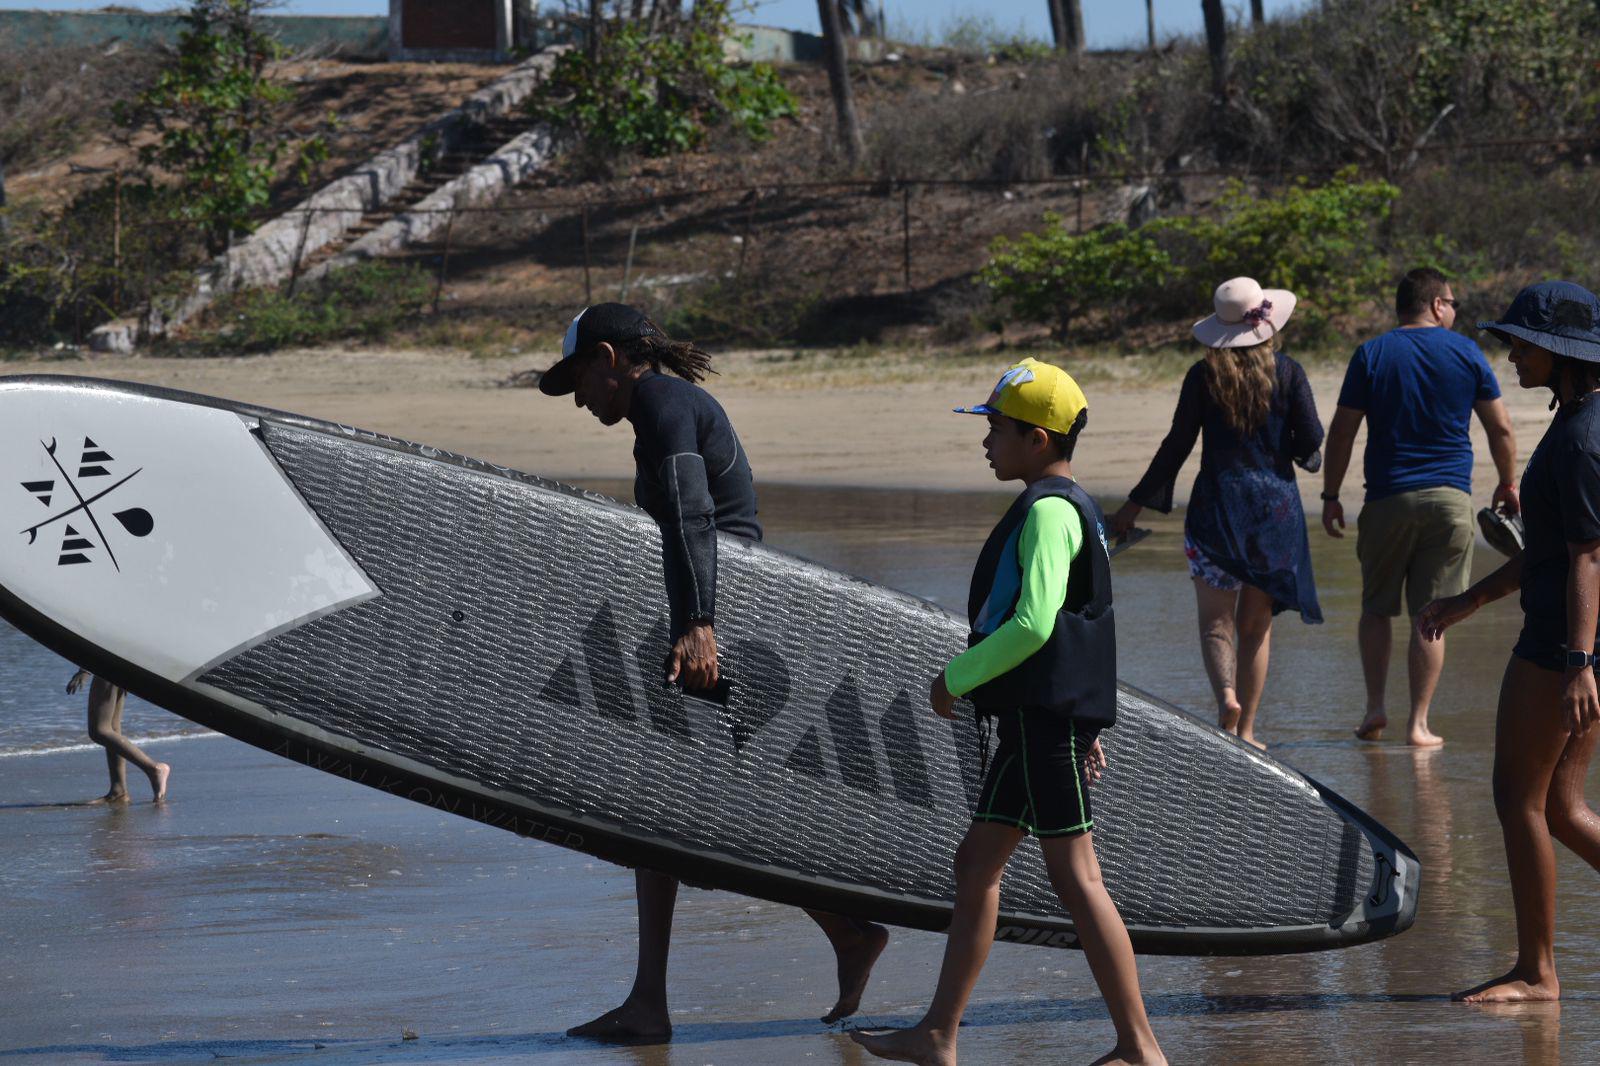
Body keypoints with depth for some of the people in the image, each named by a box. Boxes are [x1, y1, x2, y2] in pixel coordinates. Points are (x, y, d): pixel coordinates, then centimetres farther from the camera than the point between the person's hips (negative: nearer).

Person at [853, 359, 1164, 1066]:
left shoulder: (1049, 511, -15)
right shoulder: (1072, 507, 18)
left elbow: (1033, 623, -25)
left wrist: (957, 677, -13)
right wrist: (1087, 727, 27)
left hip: (1048, 716, -11)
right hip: (1037, 716, 11)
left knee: (1074, 876, -9)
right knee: (977, 864, 13)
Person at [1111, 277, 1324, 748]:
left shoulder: (1203, 376, -4)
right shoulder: (1287, 372, -3)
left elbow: (1177, 444, -4)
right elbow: (1311, 444, -5)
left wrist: (1136, 503, 3)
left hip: (1217, 504, -1)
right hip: (1276, 505, 1)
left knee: (1215, 621, 4)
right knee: (1256, 623, 11)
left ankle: (1226, 693, -24)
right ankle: (1246, 730, 11)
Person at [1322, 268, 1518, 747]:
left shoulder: (1371, 356, 1)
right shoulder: (1465, 353, 1)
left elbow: (1341, 431, -1)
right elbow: (1500, 428, 4)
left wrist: (1331, 496, 6)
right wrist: (1508, 484, 18)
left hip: (1388, 500, 0)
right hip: (1449, 497, 0)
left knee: (1377, 608, 16)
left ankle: (1375, 707, 9)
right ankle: (1418, 722, 0)